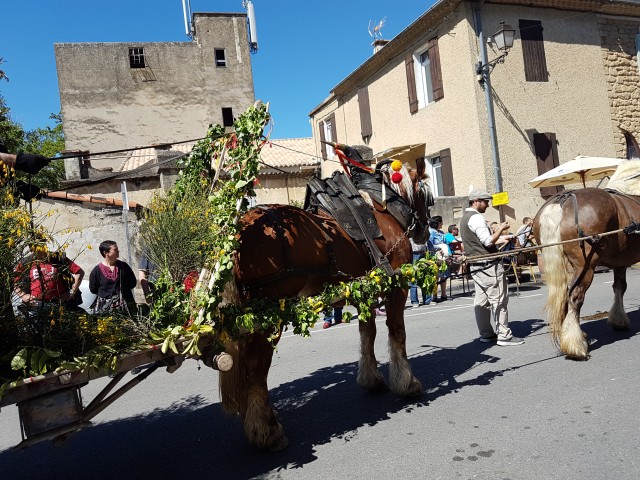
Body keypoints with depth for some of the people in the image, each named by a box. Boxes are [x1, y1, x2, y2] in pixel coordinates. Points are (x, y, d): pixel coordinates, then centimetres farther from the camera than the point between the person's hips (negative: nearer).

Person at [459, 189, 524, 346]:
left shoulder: (465, 218, 18)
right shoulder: (476, 218, -14)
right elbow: (488, 241, -20)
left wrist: (496, 231, 16)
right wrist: (501, 229, -7)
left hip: (475, 265, 10)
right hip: (488, 265, -10)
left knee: (481, 301, 11)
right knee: (499, 299, -5)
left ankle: (486, 334, 17)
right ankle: (504, 335, -2)